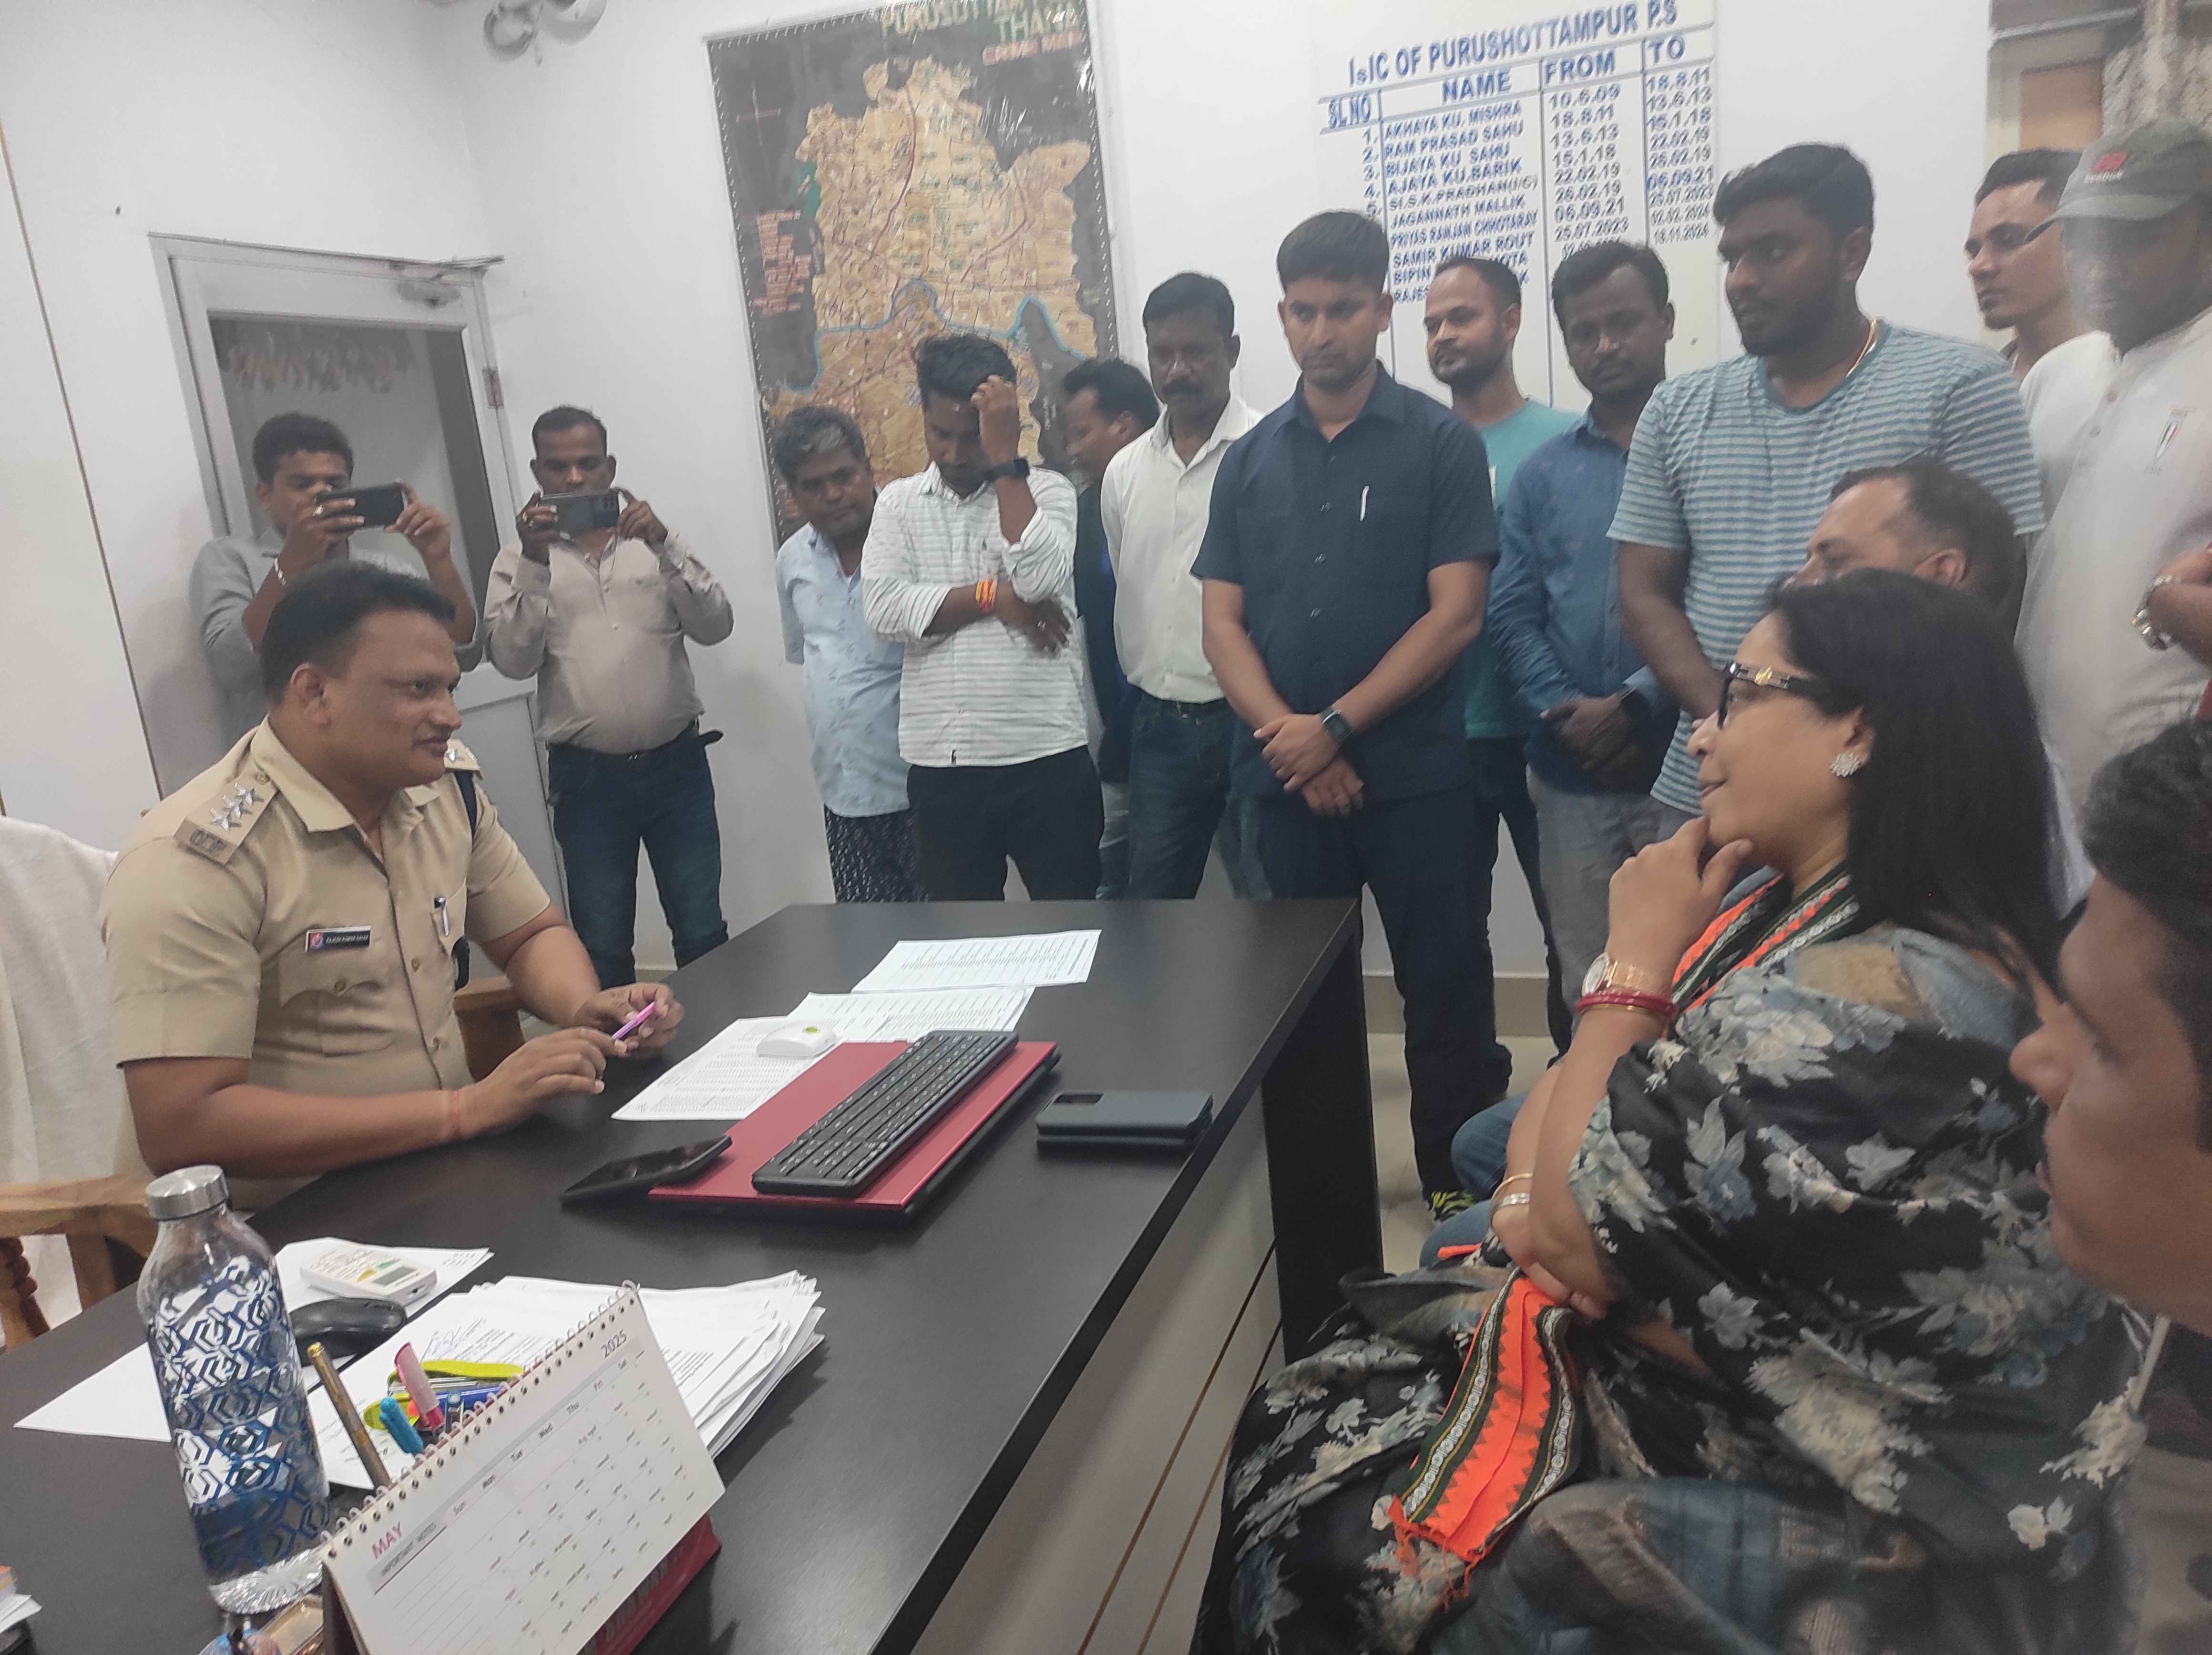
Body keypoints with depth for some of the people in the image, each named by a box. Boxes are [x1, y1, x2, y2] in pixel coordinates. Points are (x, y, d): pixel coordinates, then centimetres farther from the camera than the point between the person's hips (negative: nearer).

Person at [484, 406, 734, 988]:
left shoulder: (652, 540, 9)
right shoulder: (521, 558, 5)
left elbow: (715, 626, -3)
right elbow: (512, 660, -7)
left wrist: (664, 546, -15)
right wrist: (535, 564, -17)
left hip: (677, 764, 1)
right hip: (587, 777, -1)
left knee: (703, 933, 6)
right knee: (604, 945, 7)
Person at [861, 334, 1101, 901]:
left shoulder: (1048, 492, 2)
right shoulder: (899, 503, 9)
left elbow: (1039, 577, -18)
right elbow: (883, 608, -5)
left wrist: (1005, 458, -13)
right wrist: (994, 596, -11)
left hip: (1046, 757, -2)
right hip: (938, 765, 3)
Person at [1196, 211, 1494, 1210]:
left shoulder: (1441, 443, -1)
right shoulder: (1249, 459, 9)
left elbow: (1455, 615, -8)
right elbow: (1222, 624, 5)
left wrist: (1336, 727, -14)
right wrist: (1293, 741, -9)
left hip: (1414, 773, -3)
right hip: (1285, 778, 3)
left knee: (1443, 989, 3)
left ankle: (1462, 1189, 19)